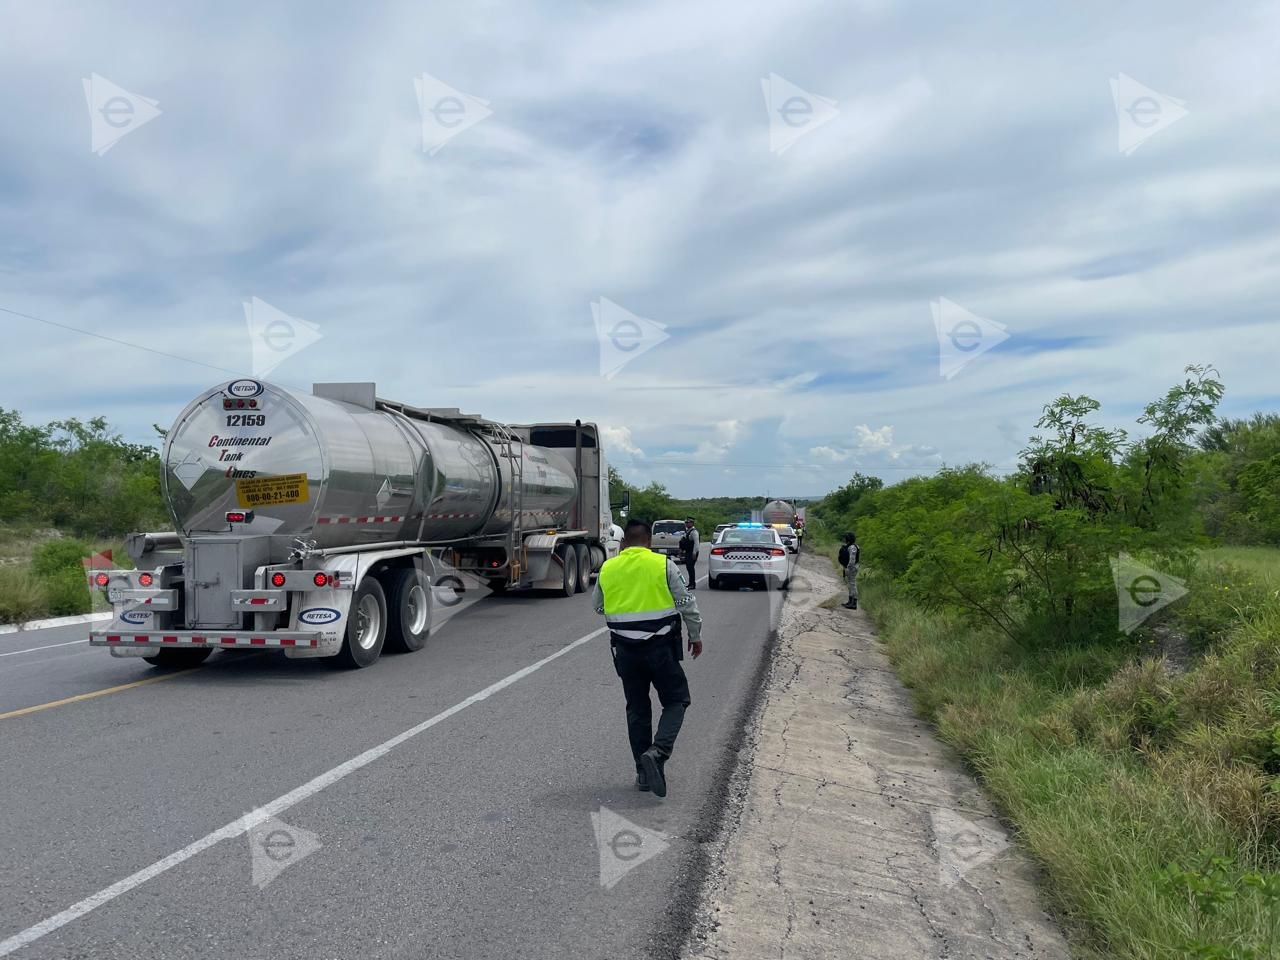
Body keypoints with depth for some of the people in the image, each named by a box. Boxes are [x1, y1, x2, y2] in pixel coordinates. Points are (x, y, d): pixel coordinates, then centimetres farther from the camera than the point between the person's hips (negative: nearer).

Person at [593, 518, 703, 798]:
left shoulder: (608, 569, 3)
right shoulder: (663, 565, -6)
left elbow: (598, 606, 15)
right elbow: (687, 603, -3)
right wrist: (696, 636, 10)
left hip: (625, 650, 3)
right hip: (660, 647, -3)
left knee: (637, 709, 15)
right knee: (676, 701, 10)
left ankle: (644, 773, 17)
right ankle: (658, 751, -13)